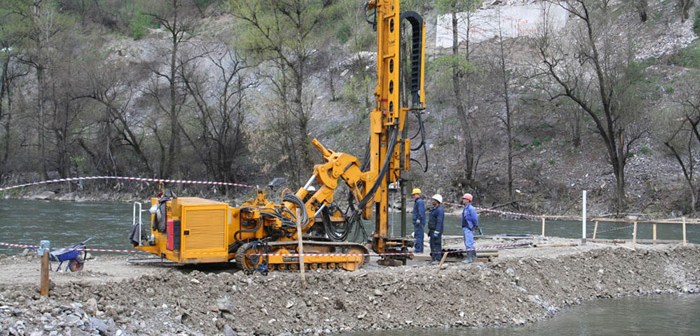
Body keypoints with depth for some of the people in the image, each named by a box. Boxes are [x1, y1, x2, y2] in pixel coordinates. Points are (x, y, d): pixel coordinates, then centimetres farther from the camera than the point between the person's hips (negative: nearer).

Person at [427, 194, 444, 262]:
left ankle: (437, 259, -7)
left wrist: (436, 232, -25)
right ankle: (433, 258, 19)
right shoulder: (434, 209, 17)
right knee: (432, 244, 13)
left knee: (437, 245, -9)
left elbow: (439, 222, -21)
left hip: (436, 230, -10)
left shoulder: (440, 210, -15)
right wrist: (429, 230, 24)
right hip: (432, 230, 10)